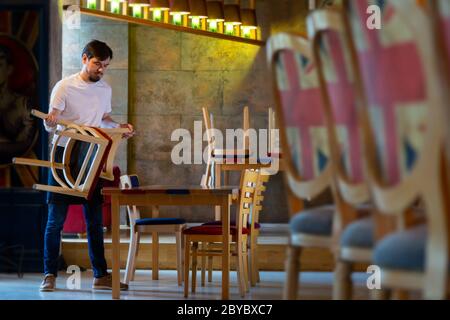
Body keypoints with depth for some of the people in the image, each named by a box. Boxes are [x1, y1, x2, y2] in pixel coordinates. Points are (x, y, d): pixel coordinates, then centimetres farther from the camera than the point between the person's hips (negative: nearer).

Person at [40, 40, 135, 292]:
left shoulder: (105, 89, 8)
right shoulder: (65, 87, -8)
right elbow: (50, 126, -10)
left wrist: (120, 127, 3)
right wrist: (50, 121, -34)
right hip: (64, 155, -5)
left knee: (95, 220, 7)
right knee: (56, 219, -2)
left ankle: (101, 275, 12)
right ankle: (50, 274, 4)